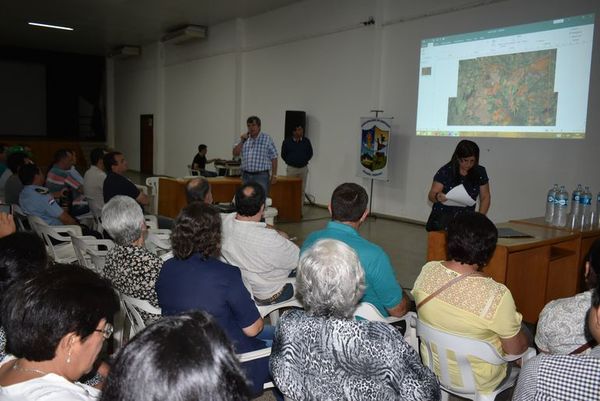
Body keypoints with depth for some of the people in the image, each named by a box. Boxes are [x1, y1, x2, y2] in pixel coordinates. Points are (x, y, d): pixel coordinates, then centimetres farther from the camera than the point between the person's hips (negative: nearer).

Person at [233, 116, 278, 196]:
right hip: (246, 176, 4)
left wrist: (274, 175, -6)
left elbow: (273, 158, -2)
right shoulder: (244, 139, 12)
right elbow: (235, 153, 6)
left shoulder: (267, 139, -1)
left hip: (261, 175, -4)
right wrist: (242, 141, -5)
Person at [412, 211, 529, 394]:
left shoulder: (427, 271, -17)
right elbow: (515, 349, -17)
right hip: (476, 381, -4)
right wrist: (523, 337, 6)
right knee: (525, 333, 22)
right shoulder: (497, 295, -33)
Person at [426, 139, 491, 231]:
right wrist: (437, 197, -34)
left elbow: (485, 197, 7)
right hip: (443, 216, -2)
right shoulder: (445, 172, -8)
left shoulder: (480, 172, 1)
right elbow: (431, 195, -10)